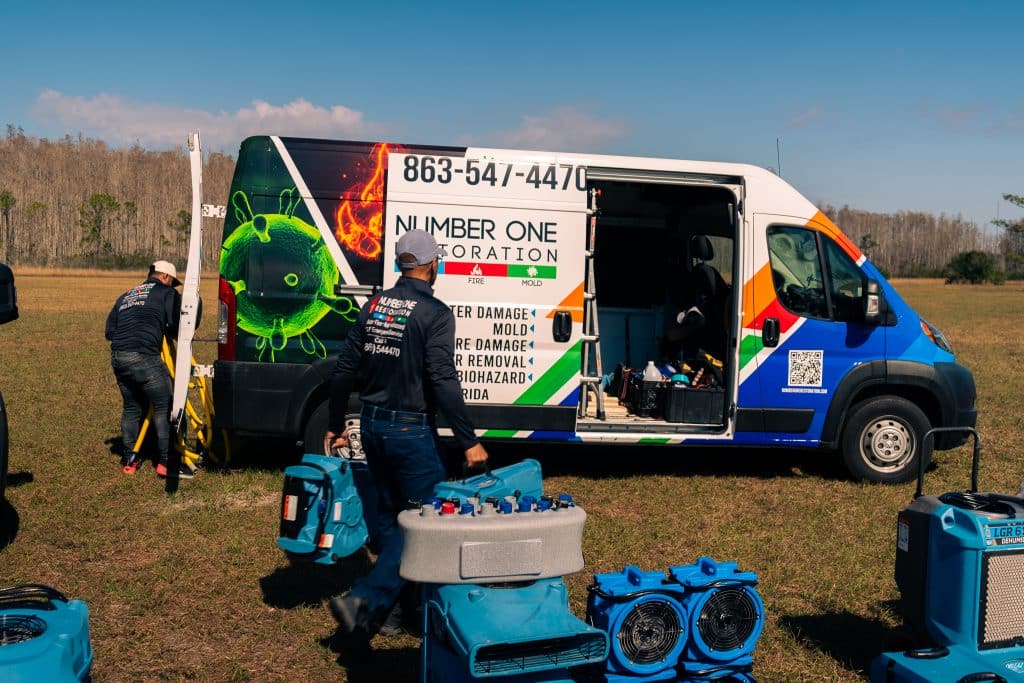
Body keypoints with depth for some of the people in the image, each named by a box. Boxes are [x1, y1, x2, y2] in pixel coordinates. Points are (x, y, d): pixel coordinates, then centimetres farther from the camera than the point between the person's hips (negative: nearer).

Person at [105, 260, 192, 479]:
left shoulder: (125, 296, 27)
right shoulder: (167, 293, 9)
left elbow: (109, 331, 22)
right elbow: (176, 326, -4)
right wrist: (164, 330, 17)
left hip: (117, 357, 7)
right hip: (144, 356, -7)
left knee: (131, 408, 19)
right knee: (164, 408, 0)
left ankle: (129, 461, 22)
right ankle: (165, 462, -3)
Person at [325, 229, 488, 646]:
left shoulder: (374, 306, 7)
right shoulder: (434, 313, -13)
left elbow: (345, 370, 10)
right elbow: (443, 381, -20)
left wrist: (336, 424, 20)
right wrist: (468, 442, -17)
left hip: (372, 425, 8)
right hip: (411, 431, -7)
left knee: (389, 515, 19)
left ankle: (402, 603, 30)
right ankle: (365, 602, -8)